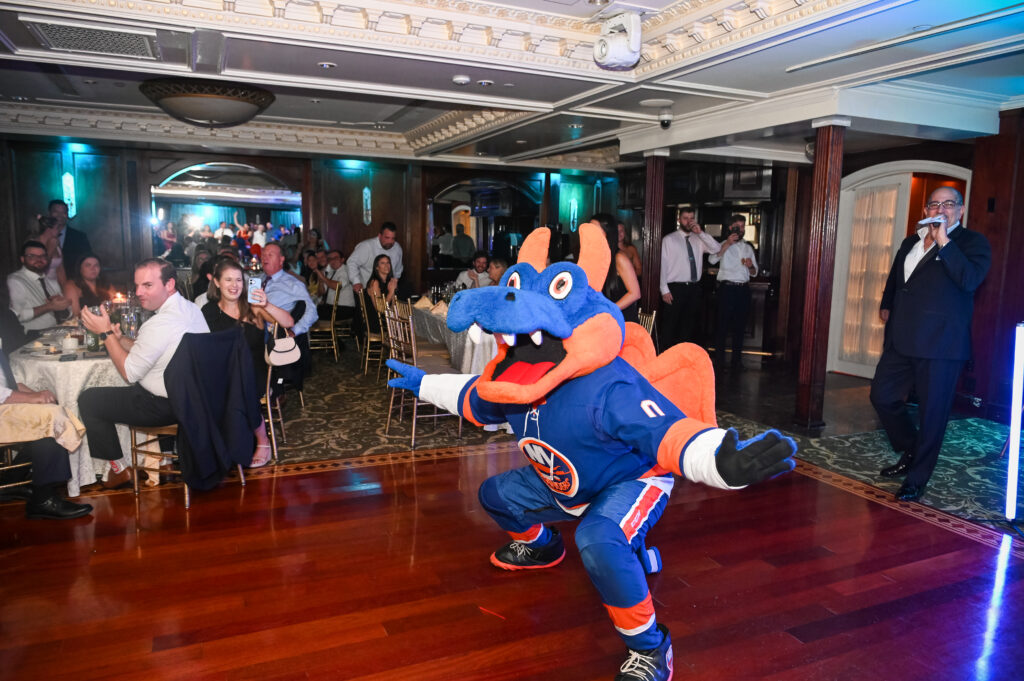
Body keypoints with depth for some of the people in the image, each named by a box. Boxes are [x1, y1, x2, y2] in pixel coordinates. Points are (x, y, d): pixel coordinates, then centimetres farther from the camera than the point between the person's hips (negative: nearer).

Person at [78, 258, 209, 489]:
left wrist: (106, 333, -10)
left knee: (88, 400, 6)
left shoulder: (160, 324, -26)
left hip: (166, 406, -10)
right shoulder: (192, 309, 3)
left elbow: (129, 372, -15)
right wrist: (119, 338, 1)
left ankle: (119, 468, 16)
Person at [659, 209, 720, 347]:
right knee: (670, 325, -2)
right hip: (676, 288, -4)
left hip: (694, 288, 4)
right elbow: (663, 265, -6)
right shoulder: (669, 239, -1)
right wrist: (664, 290, -12)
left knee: (689, 325, 12)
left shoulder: (698, 239, 10)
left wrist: (701, 233, -12)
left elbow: (717, 249, -3)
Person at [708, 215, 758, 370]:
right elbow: (712, 260, -20)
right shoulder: (723, 245, 1)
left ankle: (737, 358, 17)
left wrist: (751, 266, -3)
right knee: (723, 322, -1)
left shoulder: (748, 248, 17)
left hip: (744, 289, 5)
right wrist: (727, 244, -26)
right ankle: (719, 357, 9)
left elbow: (754, 273, 19)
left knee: (740, 324, 8)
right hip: (727, 287, -5)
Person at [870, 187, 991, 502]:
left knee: (932, 413, 1)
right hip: (902, 339, 6)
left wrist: (944, 241, -21)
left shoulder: (973, 243, -1)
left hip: (940, 344, -6)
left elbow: (970, 280, -20)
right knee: (882, 396, 7)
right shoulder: (911, 242, 17)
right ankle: (911, 452, 30)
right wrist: (887, 305, 21)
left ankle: (918, 477, 15)